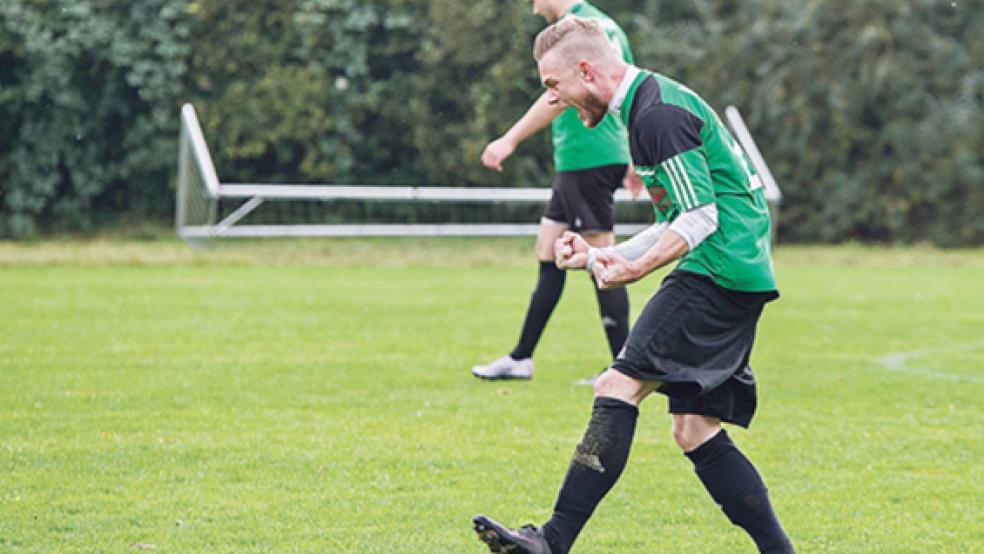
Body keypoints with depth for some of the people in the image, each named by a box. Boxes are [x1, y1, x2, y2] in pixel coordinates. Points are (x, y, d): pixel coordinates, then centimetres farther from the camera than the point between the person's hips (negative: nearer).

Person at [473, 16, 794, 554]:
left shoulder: (658, 113, -12)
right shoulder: (649, 105, 21)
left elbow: (701, 216, -17)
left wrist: (636, 270, -24)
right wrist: (599, 256, 18)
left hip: (716, 270, -10)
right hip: (739, 280, 10)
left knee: (618, 387, -15)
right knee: (694, 428, 9)